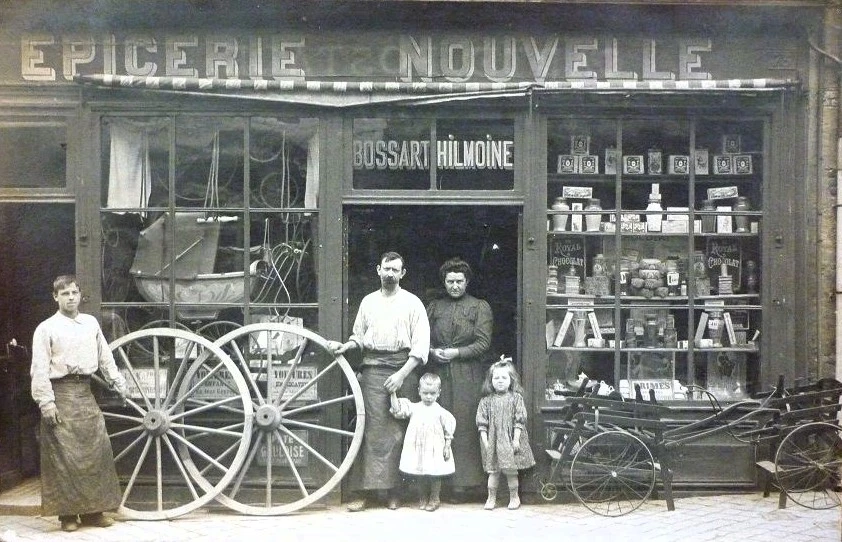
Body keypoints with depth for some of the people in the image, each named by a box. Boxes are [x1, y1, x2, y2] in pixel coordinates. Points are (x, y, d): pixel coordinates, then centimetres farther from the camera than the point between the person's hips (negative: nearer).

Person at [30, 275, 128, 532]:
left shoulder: (91, 323, 11)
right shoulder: (46, 328, -3)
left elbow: (105, 357, 16)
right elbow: (40, 369, -8)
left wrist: (119, 383, 14)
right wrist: (46, 402, -14)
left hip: (85, 392, 5)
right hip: (61, 392, -5)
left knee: (95, 450, 5)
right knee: (64, 455, -2)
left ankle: (92, 510, 15)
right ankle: (67, 513, 7)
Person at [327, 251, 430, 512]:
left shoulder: (412, 303, 6)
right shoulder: (368, 301, 16)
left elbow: (421, 346, -1)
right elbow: (359, 336, 21)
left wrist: (401, 374, -10)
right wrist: (345, 346, -1)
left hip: (403, 367, -2)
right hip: (372, 370, 2)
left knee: (398, 431, -2)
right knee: (372, 430, -5)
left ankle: (394, 491, 5)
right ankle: (366, 490, -3)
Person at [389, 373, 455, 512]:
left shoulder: (440, 412, -3)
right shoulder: (414, 408, 3)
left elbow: (448, 431, 1)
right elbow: (397, 411, -1)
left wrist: (447, 447, -2)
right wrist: (393, 394, -7)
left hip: (434, 450, -2)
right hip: (417, 448, 2)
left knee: (435, 475, 4)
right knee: (419, 476, 9)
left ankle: (435, 499, 21)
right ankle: (422, 498, 26)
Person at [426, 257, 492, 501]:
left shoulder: (480, 307, 6)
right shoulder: (434, 307, 17)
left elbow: (483, 343, -1)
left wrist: (457, 353, -11)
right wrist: (433, 351, -5)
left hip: (468, 375, -3)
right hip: (440, 374, 3)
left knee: (465, 427, -5)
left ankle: (463, 482, 0)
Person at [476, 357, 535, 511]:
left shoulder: (516, 398, -2)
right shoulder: (486, 401, 2)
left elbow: (519, 421, -5)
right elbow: (482, 423, 2)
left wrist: (516, 439, -10)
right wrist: (484, 440, -4)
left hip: (510, 441, -1)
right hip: (493, 441, 1)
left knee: (511, 471, 4)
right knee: (493, 471, 5)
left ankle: (514, 497, 22)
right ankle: (491, 498, 18)